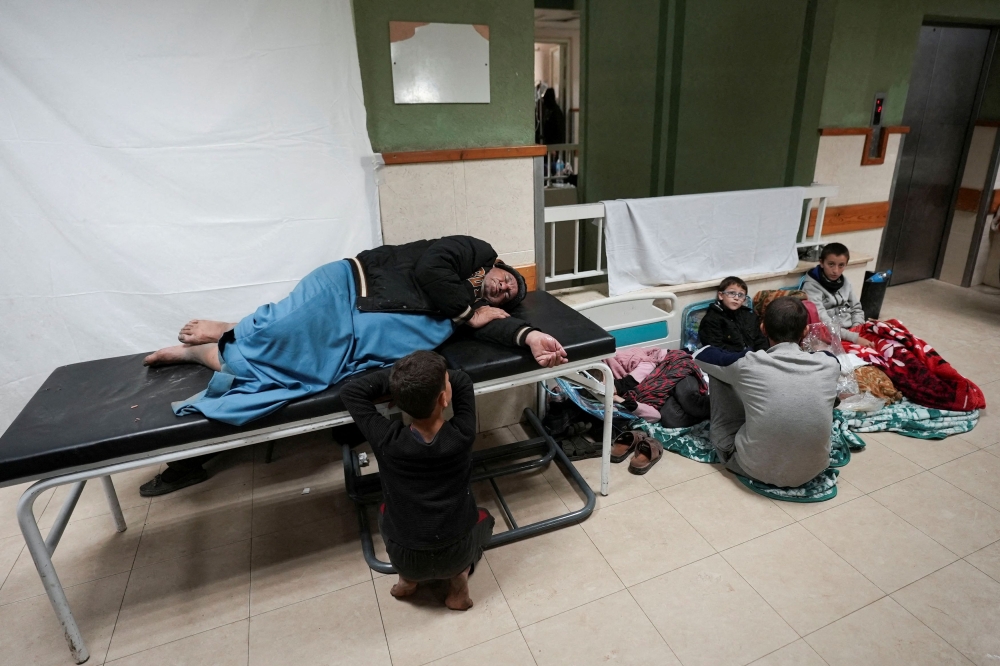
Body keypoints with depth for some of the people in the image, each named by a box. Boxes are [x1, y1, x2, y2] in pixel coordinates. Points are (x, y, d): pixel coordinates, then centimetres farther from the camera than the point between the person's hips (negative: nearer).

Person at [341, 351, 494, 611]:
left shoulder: (386, 441, -23)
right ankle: (459, 578, 12)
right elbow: (462, 380, -4)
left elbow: (351, 391, -8)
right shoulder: (462, 435, -21)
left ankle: (407, 578, 19)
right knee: (482, 517, 32)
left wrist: (395, 376, -7)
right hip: (456, 556, 0)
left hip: (405, 558, 1)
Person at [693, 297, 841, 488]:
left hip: (756, 468, -3)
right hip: (812, 470, 3)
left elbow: (701, 354, 5)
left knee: (719, 375, 9)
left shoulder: (748, 364, -17)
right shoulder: (829, 364, -10)